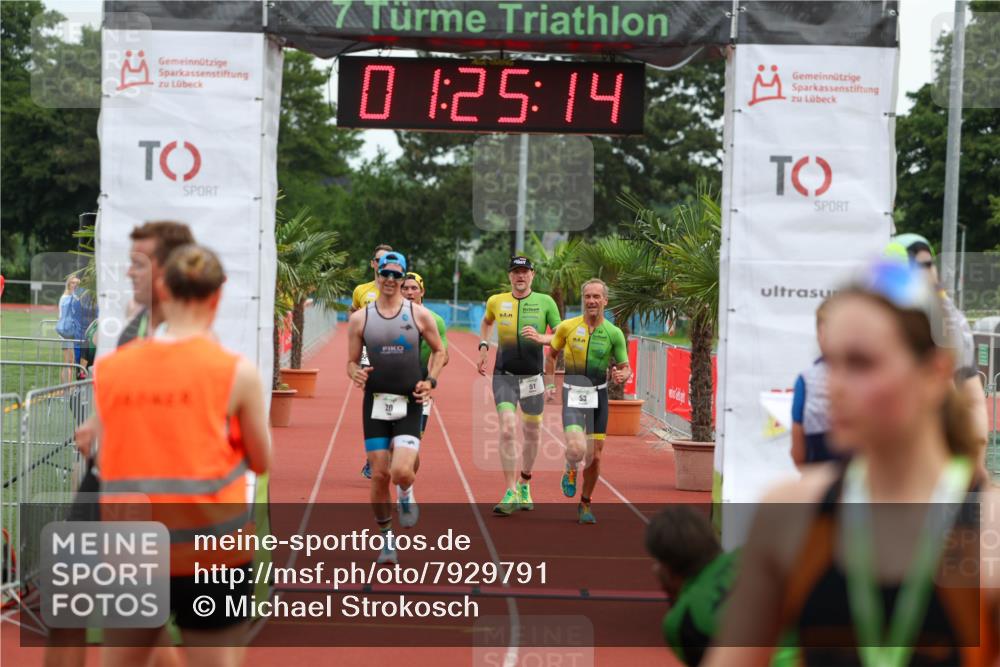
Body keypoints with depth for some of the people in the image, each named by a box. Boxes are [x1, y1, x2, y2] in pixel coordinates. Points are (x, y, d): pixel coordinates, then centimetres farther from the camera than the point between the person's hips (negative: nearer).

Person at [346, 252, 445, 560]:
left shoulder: (419, 315, 2)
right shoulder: (360, 318, 4)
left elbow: (438, 350, 14)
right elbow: (352, 362, 9)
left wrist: (430, 381, -1)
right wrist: (356, 374, -14)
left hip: (409, 405, -1)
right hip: (375, 404, 1)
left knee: (401, 472, -17)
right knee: (379, 475, 0)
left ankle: (406, 492, 21)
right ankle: (386, 539, 17)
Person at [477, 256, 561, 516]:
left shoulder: (545, 302, 0)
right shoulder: (496, 301, 5)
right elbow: (486, 321, 27)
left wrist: (540, 338, -19)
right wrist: (483, 346, 14)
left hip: (533, 377, 1)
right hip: (504, 376, -1)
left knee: (532, 434, 12)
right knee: (507, 429, -16)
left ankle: (524, 485, 35)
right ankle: (511, 494, -15)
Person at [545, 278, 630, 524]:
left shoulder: (614, 333, -2)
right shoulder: (567, 327, -4)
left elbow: (625, 369, 4)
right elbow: (551, 355, 12)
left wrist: (621, 375, -20)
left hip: (598, 396, 2)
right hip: (572, 395, -2)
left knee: (594, 457, 6)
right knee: (576, 449, -23)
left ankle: (585, 504, 27)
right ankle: (570, 471, 14)